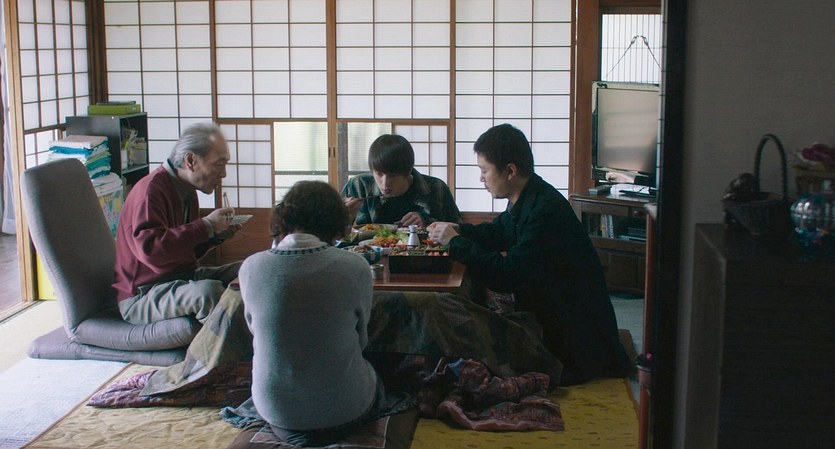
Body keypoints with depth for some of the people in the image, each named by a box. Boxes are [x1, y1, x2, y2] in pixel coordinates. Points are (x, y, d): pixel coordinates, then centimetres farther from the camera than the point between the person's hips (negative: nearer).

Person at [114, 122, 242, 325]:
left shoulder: (187, 190, 12)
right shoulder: (151, 190, -17)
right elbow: (150, 249, -33)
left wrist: (216, 235, 3)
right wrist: (206, 226, -26)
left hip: (182, 277, 10)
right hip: (141, 297, -10)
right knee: (210, 290, -36)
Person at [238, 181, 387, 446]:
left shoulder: (251, 267, -12)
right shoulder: (355, 267, -18)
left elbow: (254, 328, 4)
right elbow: (361, 339, -2)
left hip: (275, 412, 3)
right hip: (344, 412, -3)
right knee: (376, 379, 33)